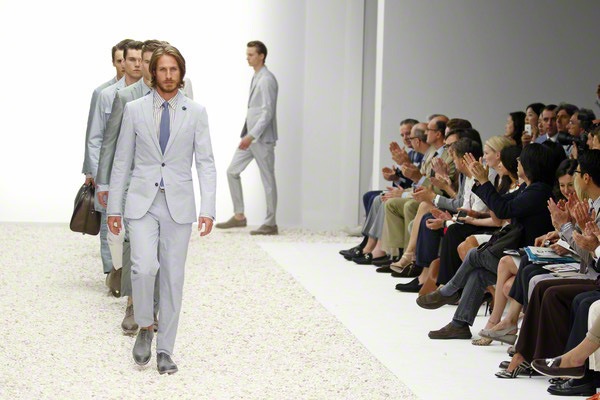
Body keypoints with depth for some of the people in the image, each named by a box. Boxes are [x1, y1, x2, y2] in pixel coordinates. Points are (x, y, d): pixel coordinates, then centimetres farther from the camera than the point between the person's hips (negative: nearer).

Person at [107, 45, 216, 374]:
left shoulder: (196, 113, 3)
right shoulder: (134, 110, 3)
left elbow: (206, 163, 0)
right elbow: (122, 161, 7)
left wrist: (207, 209, -10)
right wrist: (114, 207, 5)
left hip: (178, 205, 1)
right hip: (142, 202, -1)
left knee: (173, 277, 3)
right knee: (144, 268, -19)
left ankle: (164, 351, 12)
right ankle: (145, 327, 7)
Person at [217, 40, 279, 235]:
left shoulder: (267, 80, -15)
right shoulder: (256, 78, 15)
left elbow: (268, 112, -20)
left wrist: (252, 136, -25)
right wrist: (247, 135, 20)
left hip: (262, 138, -10)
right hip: (251, 137, 10)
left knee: (268, 179, -2)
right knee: (232, 171, 10)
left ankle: (270, 224, 3)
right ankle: (238, 216, 16)